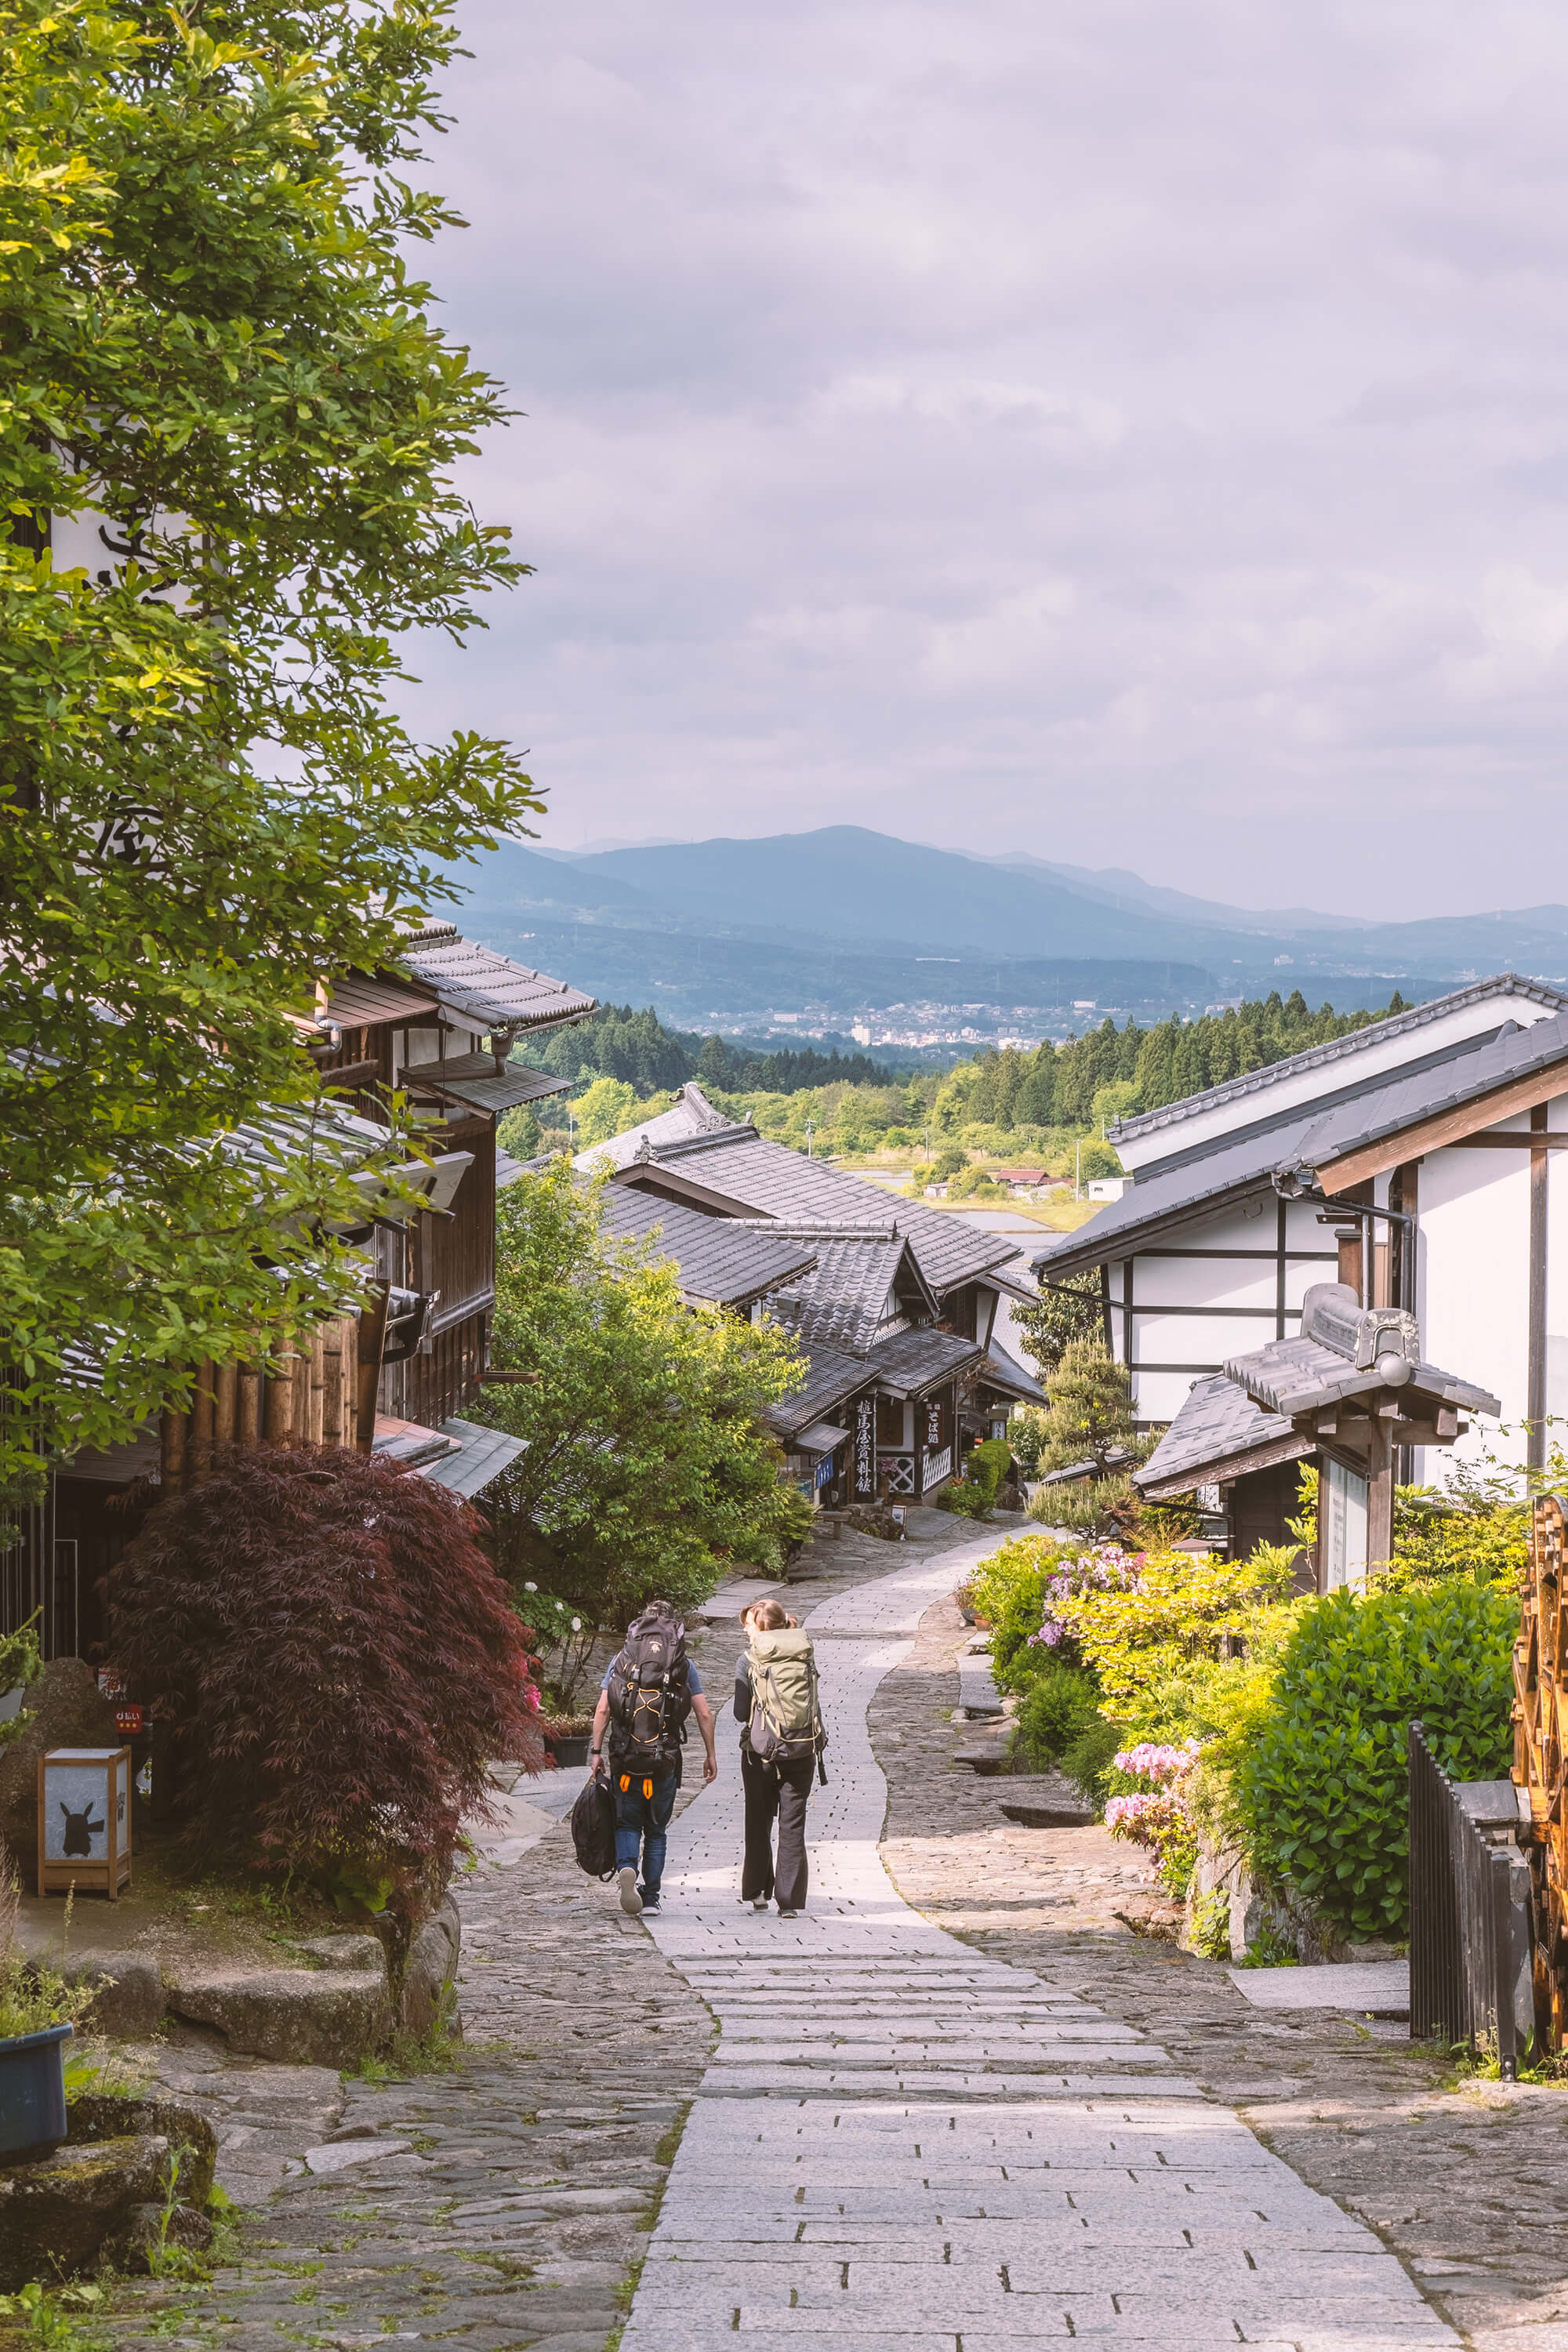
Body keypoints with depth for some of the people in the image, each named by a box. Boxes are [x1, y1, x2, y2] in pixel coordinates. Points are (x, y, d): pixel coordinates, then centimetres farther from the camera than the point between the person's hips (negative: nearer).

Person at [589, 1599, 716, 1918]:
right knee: (656, 1830, 12)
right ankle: (651, 1897, 11)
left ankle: (626, 1868, -19)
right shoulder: (684, 1665, 5)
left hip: (625, 1759, 0)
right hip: (665, 1760, 0)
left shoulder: (621, 1659, 5)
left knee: (627, 1824, 10)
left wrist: (596, 1752, 3)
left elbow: (602, 1709, 0)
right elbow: (704, 1714, 3)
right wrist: (710, 1754, 12)